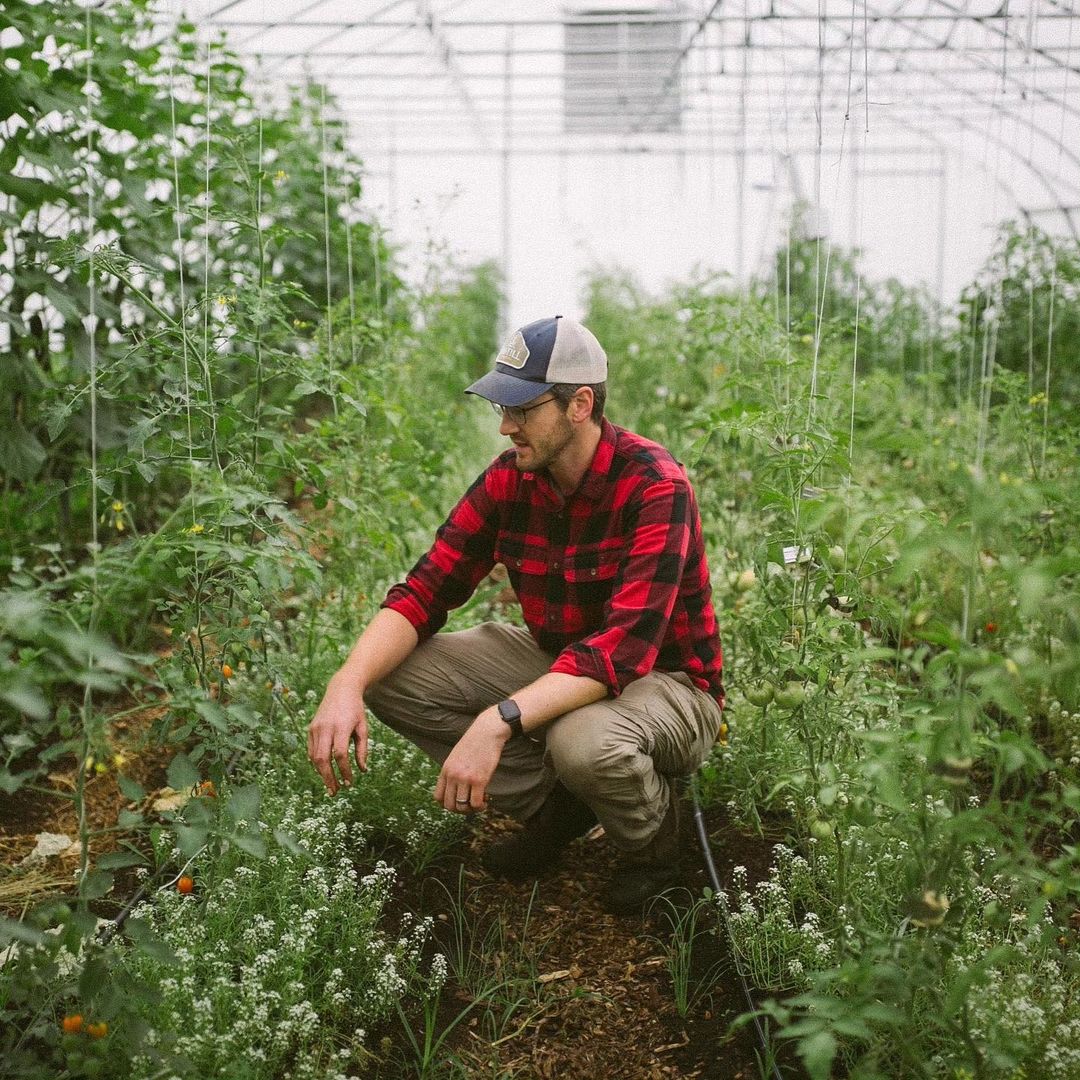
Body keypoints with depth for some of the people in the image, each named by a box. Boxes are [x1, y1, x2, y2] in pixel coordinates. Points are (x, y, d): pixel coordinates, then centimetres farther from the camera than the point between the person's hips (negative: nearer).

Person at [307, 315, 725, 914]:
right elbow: (425, 590, -9)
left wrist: (497, 721, -47)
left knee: (582, 741, -40)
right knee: (393, 674, -9)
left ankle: (651, 838, -2)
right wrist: (347, 684, -27)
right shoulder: (509, 477, -7)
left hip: (666, 680, -6)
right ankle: (557, 806, 5)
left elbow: (625, 646, -35)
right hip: (555, 661, 6)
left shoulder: (654, 487, -26)